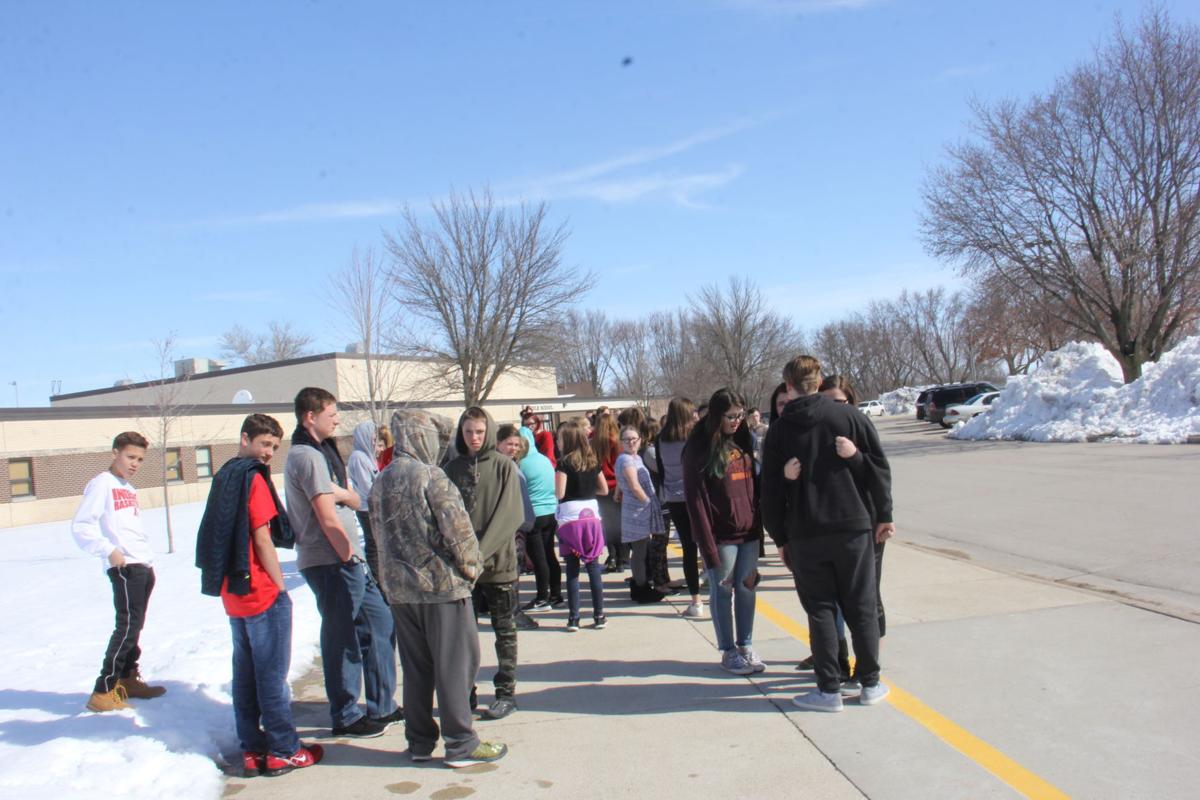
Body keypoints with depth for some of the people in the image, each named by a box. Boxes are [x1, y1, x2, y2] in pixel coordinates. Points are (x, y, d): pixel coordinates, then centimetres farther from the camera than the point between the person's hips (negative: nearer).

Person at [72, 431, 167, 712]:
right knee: (127, 626, -12)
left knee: (134, 626, 14)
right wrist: (109, 551, -20)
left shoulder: (128, 488, 19)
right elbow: (81, 526, -13)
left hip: (143, 567, 8)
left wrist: (149, 562, 17)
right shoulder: (102, 483, -6)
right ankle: (103, 692, -8)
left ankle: (128, 679, 25)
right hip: (124, 567, -8)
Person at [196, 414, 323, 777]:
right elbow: (262, 539, -17)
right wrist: (281, 586, -10)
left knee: (244, 673, 13)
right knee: (272, 674, 0)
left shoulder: (223, 477, 13)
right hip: (263, 593, -8)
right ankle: (284, 751, 9)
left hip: (234, 593, 8)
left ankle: (252, 750, 20)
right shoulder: (253, 478, -13)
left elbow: (219, 536, 16)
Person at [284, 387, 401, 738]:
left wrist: (341, 492, -11)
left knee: (380, 624, 14)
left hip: (347, 560, 10)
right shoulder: (309, 456, -14)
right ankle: (346, 718, 16)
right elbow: (328, 518, -19)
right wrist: (349, 555, -10)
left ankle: (381, 707, 24)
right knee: (342, 639, 2)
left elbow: (355, 501, 11)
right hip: (332, 561, -10)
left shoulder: (322, 452, 17)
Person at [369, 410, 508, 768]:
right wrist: (470, 565, -3)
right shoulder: (431, 477, -16)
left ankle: (419, 741, 25)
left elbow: (378, 531, 14)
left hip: (399, 588, 7)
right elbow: (457, 528, -19)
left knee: (415, 667, 16)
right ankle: (461, 744, 10)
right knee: (454, 664, 3)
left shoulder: (381, 481, 8)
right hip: (442, 585, -7)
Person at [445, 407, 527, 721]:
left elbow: (511, 515, -11)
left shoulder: (504, 466, -3)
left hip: (499, 562, -3)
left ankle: (506, 692, 19)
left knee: (504, 630, 8)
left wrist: (483, 552, -19)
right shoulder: (453, 468, 6)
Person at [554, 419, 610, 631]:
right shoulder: (593, 461, 8)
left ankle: (573, 618, 5)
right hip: (592, 516, 4)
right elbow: (604, 490, 13)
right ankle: (599, 616, 11)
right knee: (593, 567, 9)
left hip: (569, 519, -4)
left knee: (572, 570, 1)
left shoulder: (564, 463, -8)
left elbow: (560, 494, -14)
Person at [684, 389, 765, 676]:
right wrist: (708, 546, -16)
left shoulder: (741, 441, 9)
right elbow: (696, 500, -13)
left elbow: (752, 484, 15)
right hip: (721, 535, -5)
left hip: (749, 532, 6)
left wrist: (758, 524, 7)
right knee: (722, 593, 5)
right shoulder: (699, 449, -10)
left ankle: (746, 647, 24)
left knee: (747, 589, 11)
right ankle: (729, 652, 17)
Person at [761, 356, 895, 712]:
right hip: (853, 528, 1)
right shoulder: (849, 415, 0)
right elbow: (878, 467, 0)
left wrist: (781, 538, 9)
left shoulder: (779, 430, 1)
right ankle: (870, 684, 20)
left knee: (820, 610, 7)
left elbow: (771, 491, 1)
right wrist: (883, 515, 9)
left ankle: (829, 690, 9)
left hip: (805, 536, -1)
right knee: (861, 608, 11)